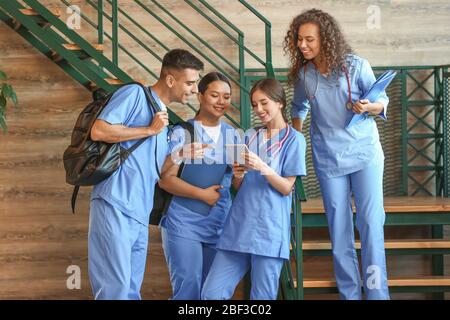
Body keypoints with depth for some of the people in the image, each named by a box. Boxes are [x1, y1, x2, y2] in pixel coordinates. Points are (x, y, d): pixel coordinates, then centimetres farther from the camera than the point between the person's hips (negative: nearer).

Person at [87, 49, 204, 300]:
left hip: (140, 215, 9)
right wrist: (150, 130, -7)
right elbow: (98, 131, -14)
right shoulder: (135, 94, -1)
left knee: (131, 291, 9)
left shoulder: (166, 120, 23)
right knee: (115, 289, -13)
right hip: (115, 206, -8)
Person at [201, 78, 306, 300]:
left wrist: (262, 167, -18)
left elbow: (286, 188, -4)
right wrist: (238, 175, -7)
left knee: (262, 297, 1)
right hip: (238, 226, 4)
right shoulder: (250, 137, 15)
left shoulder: (294, 139, 2)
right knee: (211, 293, -1)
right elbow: (237, 187, 15)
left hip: (269, 230, -4)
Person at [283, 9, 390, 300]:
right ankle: (349, 293, 17)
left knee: (371, 223, -6)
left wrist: (369, 107, -24)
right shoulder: (302, 74, 0)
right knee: (339, 228, 6)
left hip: (365, 152, -3)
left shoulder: (355, 65, -10)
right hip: (328, 158, 3)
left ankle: (377, 292, 1)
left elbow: (382, 101, -3)